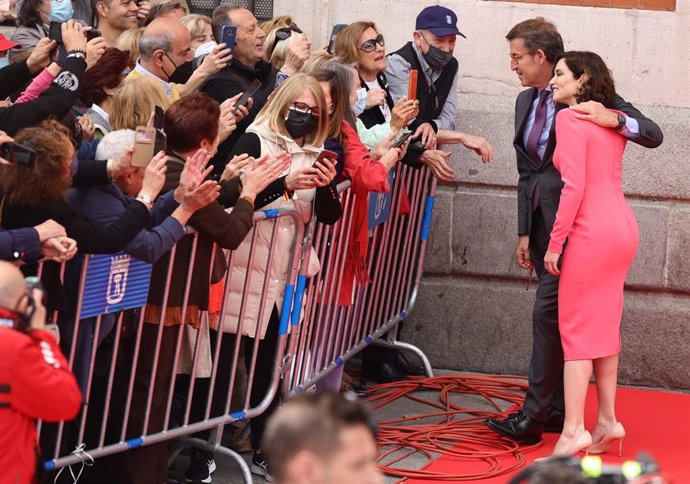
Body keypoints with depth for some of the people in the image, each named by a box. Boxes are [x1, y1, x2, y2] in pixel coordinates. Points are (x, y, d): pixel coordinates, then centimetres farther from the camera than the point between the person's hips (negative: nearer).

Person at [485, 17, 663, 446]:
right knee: (559, 314, 10)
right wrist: (525, 233, 14)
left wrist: (614, 119, -27)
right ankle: (557, 409, 16)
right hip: (543, 220, 7)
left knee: (548, 312, -11)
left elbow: (654, 135, -9)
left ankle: (534, 415, -9)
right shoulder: (526, 101, 12)